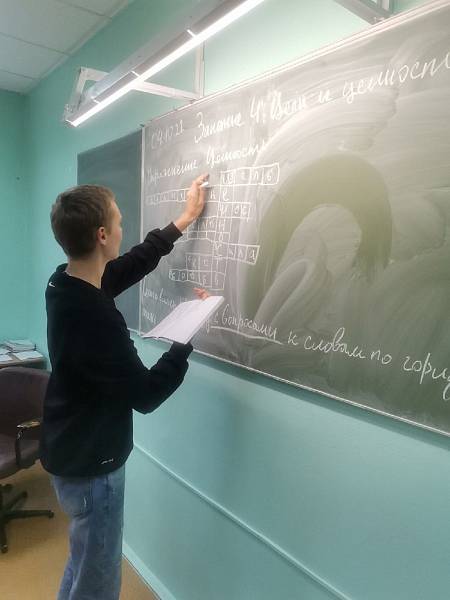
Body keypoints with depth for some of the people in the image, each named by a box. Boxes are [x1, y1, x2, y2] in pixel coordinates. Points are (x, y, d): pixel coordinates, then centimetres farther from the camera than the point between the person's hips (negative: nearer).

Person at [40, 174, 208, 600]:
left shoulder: (66, 283, -5)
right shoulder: (93, 317, -33)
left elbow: (133, 265, 10)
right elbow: (146, 394, -25)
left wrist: (183, 220, 16)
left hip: (73, 453, 9)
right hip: (90, 466, -9)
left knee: (84, 563, 30)